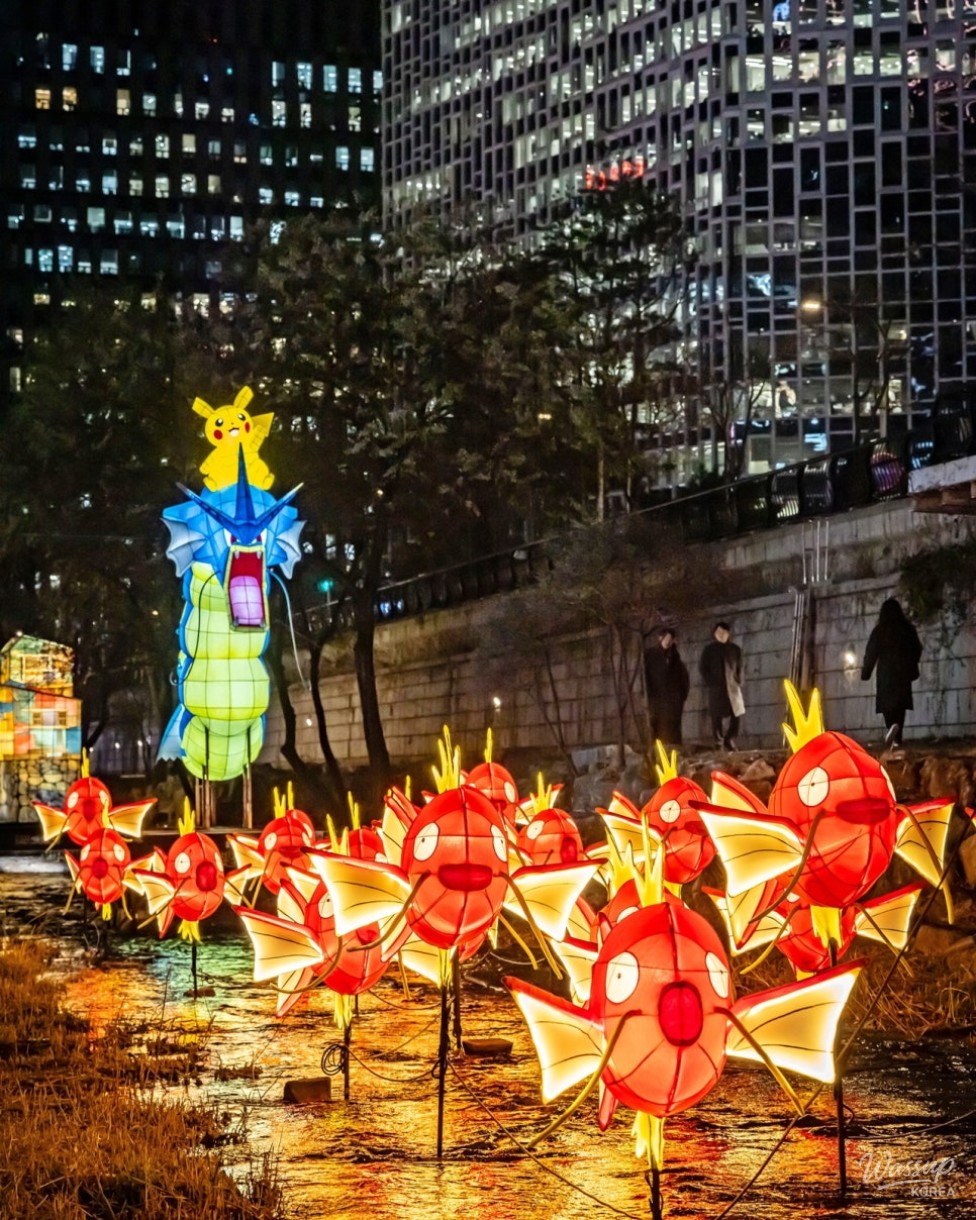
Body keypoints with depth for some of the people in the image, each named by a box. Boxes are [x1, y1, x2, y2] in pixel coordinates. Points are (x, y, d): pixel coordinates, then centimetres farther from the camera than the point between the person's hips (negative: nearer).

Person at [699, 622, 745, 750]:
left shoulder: (735, 649, 11)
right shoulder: (709, 649, 3)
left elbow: (739, 668, 15)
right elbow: (702, 668, 2)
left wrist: (739, 683, 3)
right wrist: (709, 684, -7)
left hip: (732, 687, 2)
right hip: (716, 688, -2)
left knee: (737, 714, -5)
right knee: (717, 716, -3)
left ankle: (729, 740, 7)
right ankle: (719, 744, 0)